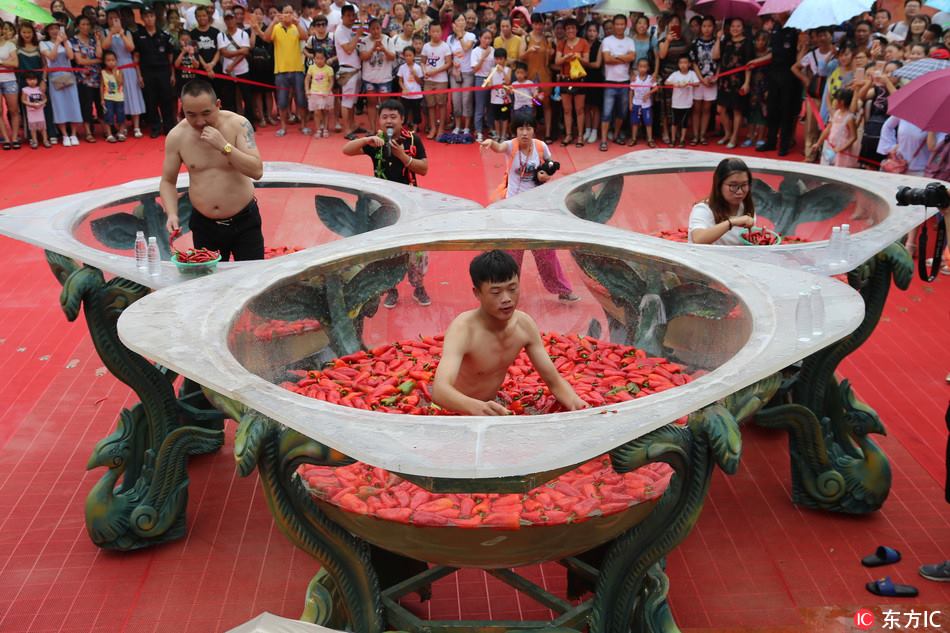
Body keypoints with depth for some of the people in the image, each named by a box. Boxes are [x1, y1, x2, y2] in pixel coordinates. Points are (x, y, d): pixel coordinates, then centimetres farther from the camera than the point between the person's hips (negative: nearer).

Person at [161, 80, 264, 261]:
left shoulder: (238, 124, -11)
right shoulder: (176, 136, -6)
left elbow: (257, 171, -18)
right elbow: (168, 182, 3)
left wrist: (224, 146, -27)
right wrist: (172, 214, -14)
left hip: (244, 221, -1)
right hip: (204, 224, 2)